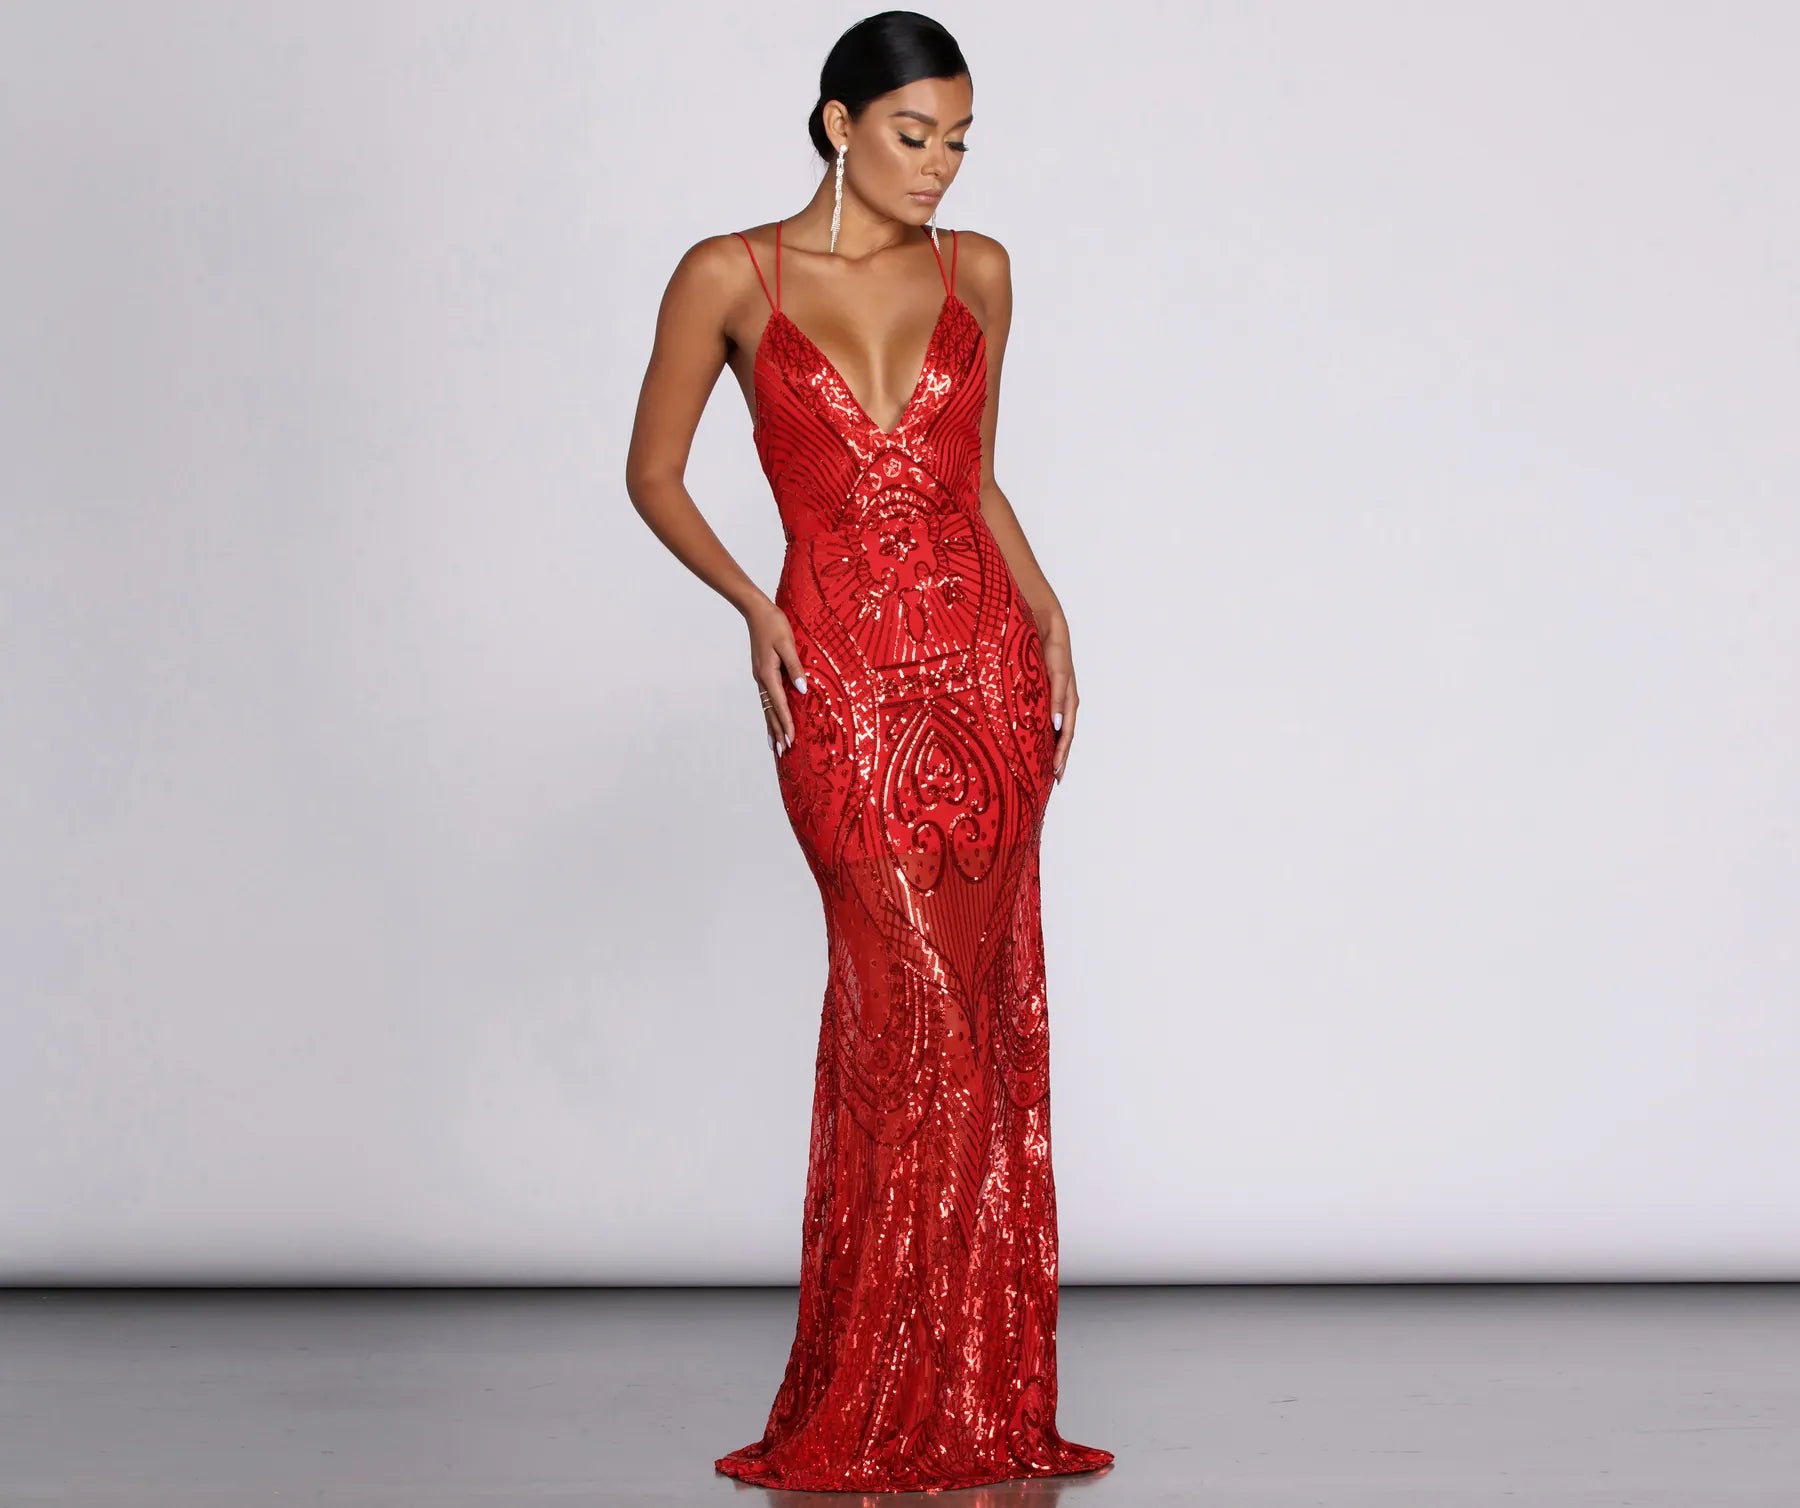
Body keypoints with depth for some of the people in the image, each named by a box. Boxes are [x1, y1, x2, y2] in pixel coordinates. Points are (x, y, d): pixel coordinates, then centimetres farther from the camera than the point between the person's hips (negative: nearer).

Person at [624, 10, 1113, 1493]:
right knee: (917, 1013, -9)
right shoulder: (733, 277, 0)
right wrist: (755, 606, -6)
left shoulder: (977, 272, 10)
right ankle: (880, 1412, 3)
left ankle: (979, 1403, 12)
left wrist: (1045, 607, 5)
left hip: (983, 669, 4)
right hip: (846, 686, -4)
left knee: (988, 1017, 3)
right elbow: (654, 473, 7)